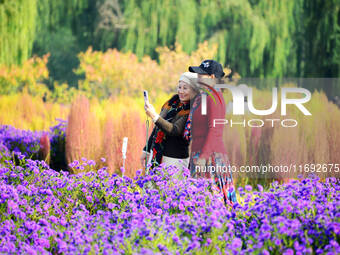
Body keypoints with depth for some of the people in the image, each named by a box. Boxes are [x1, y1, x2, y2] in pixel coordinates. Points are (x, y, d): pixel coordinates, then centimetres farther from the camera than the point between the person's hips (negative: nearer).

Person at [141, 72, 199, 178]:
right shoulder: (172, 103, 10)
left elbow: (174, 130, -25)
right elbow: (157, 128, 18)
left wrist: (154, 116, -33)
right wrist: (146, 150, 19)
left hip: (175, 160, -7)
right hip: (156, 155, 7)